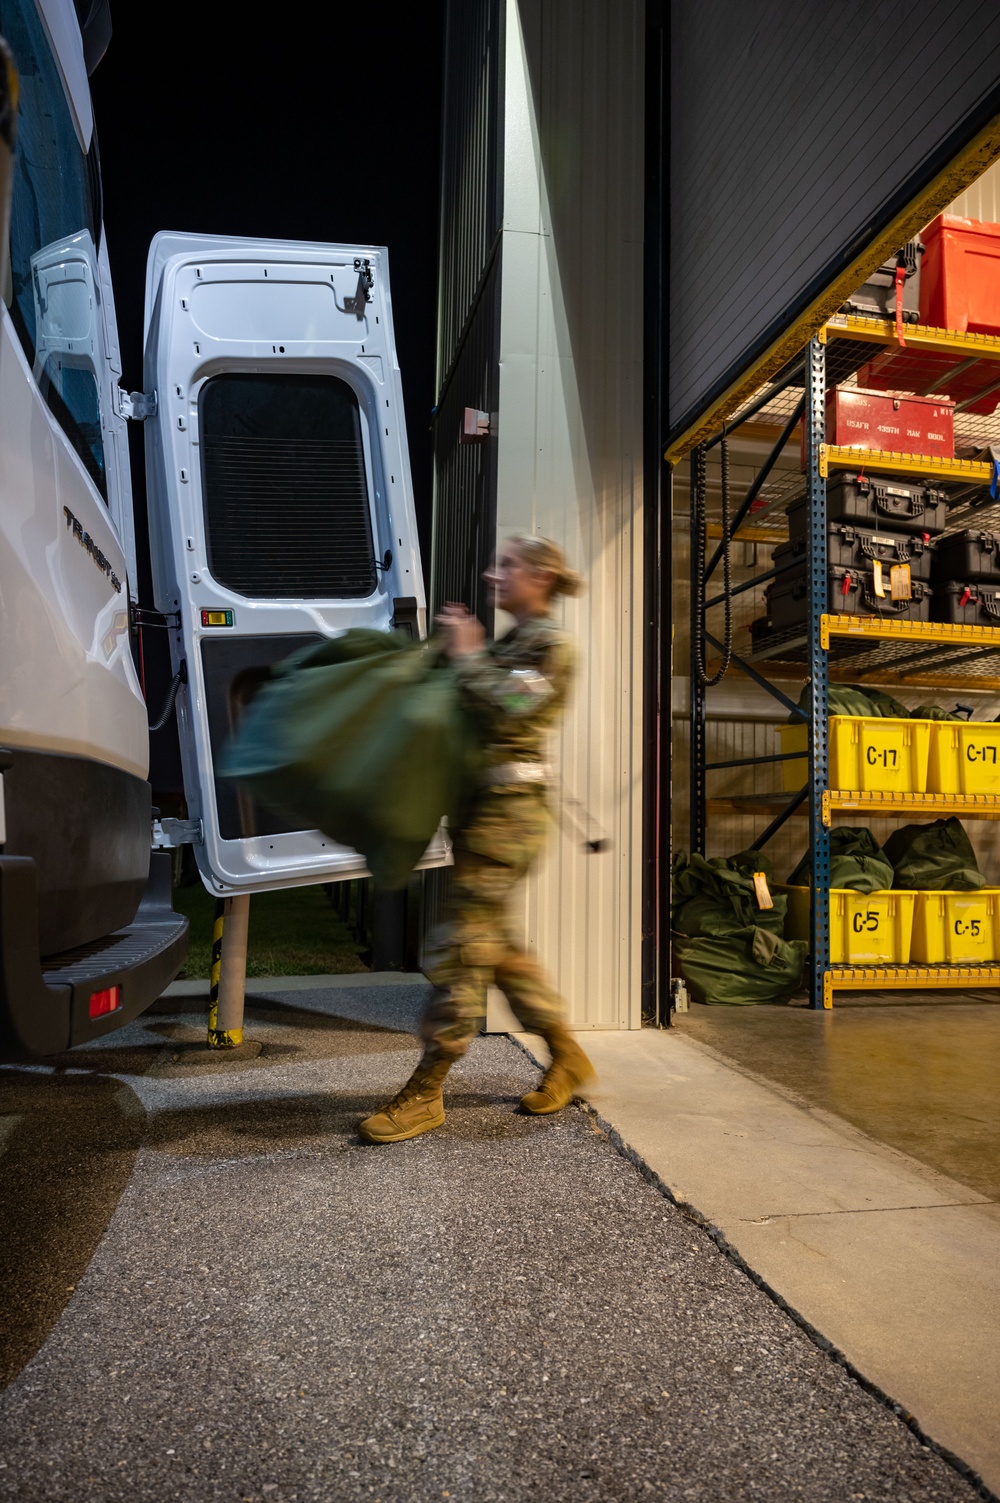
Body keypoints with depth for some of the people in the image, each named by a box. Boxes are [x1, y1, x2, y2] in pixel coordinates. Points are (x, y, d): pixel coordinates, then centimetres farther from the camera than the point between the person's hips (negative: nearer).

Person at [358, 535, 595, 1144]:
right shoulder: (510, 643, 21)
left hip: (508, 810, -10)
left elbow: (506, 709, -20)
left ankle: (425, 1094, 3)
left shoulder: (550, 644, -7)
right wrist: (466, 651, 8)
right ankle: (566, 1057, 27)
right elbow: (477, 705, 18)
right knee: (493, 942, 14)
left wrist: (468, 654, -10)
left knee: (467, 945, -6)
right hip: (486, 805, 10)